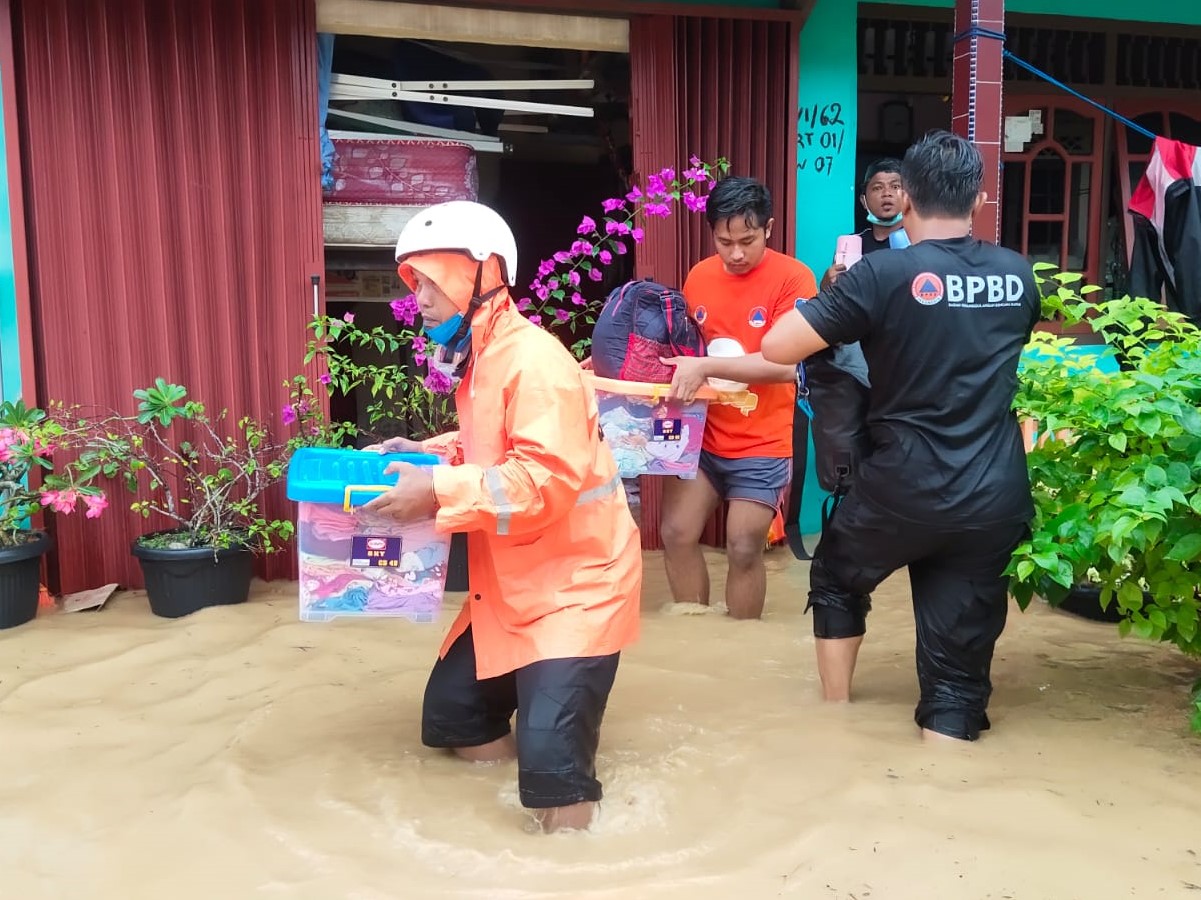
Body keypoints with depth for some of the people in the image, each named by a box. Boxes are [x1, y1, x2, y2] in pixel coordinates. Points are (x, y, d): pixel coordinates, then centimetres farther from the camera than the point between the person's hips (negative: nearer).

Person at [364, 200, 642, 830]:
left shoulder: (533, 360, -22)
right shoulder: (481, 356, 8)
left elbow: (549, 477, -32)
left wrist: (438, 491, -29)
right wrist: (426, 453, 6)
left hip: (575, 582, -10)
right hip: (512, 585, 10)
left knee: (551, 760, -15)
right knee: (451, 717, 18)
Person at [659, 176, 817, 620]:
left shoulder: (793, 278, -12)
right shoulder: (699, 276, 4)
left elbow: (785, 365, -21)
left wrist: (704, 367, -29)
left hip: (761, 444, -5)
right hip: (701, 434, 5)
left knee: (744, 550, 1)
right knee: (676, 535, 3)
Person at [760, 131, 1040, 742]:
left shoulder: (885, 273, -12)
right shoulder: (1018, 275, 6)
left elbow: (777, 347, -14)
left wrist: (838, 296, 4)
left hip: (904, 490, -3)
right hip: (996, 498, 4)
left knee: (836, 582, 26)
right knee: (959, 664, 10)